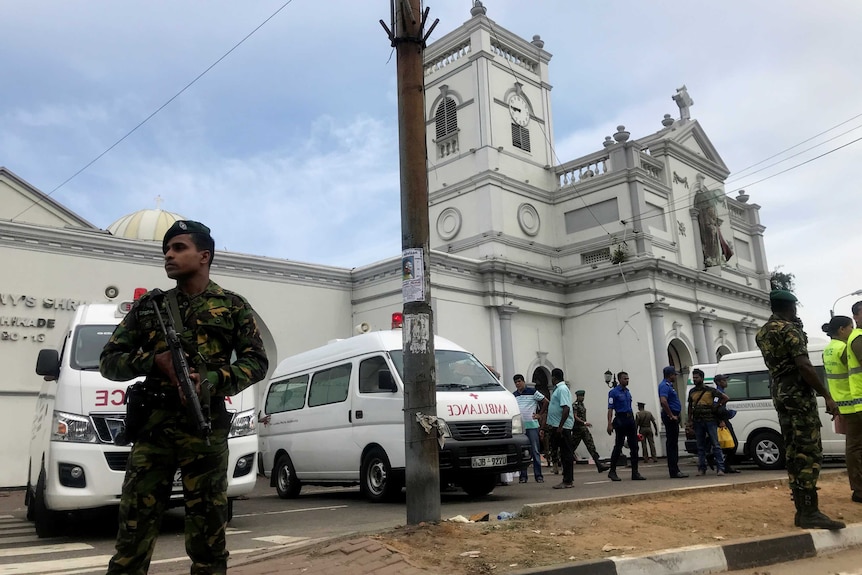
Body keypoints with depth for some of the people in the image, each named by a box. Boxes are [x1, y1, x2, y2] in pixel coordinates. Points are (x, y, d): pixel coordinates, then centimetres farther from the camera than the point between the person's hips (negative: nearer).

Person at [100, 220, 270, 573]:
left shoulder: (233, 306, 9)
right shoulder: (148, 306, 15)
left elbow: (257, 361, 4)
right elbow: (108, 362, 13)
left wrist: (213, 380, -14)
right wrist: (152, 360, -7)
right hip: (153, 427, 2)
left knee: (207, 533, 4)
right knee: (133, 530, 1)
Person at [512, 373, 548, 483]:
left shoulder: (532, 392, 0)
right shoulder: (513, 396, 12)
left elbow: (545, 401, 3)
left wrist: (539, 414, 2)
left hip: (532, 426, -3)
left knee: (535, 451, -1)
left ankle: (538, 475, 5)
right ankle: (523, 476, 11)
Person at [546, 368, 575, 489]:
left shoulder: (562, 389, -15)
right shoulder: (558, 389, 17)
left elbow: (566, 409, -24)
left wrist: (560, 426, -25)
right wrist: (552, 424, 23)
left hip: (563, 426, -10)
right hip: (558, 426, 10)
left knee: (566, 453, -5)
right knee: (564, 453, 13)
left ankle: (568, 481, -2)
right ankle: (567, 479, 19)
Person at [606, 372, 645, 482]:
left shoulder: (628, 392, 16)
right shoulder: (613, 392, -4)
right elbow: (610, 409, -10)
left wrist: (633, 422, 16)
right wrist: (609, 424, -17)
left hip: (630, 419, 7)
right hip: (620, 419, -7)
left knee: (634, 447, 4)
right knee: (618, 446, -3)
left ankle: (635, 473, 8)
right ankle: (612, 471, 9)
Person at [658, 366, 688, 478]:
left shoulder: (668, 385, 18)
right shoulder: (664, 386, -15)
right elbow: (663, 401, -30)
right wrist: (671, 415, -23)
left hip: (673, 417, 11)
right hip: (670, 417, -11)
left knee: (673, 444, 12)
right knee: (671, 443, -8)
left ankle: (675, 470, 18)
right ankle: (674, 471, -6)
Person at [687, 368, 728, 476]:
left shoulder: (710, 390, 0)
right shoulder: (692, 392, 13)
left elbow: (725, 398, 5)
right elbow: (690, 407, 19)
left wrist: (716, 407, 1)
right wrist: (689, 420, 13)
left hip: (710, 420, -4)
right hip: (697, 422, 4)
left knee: (715, 444, -6)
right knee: (700, 447, 7)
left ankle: (720, 468, -5)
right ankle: (701, 469, 12)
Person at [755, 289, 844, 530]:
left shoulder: (762, 333, 16)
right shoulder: (789, 329, -11)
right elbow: (804, 366, -20)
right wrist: (827, 396, -17)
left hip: (779, 393, 9)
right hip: (798, 393, -9)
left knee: (793, 452, 9)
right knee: (809, 452, -10)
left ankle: (802, 510, 11)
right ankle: (810, 512, -12)